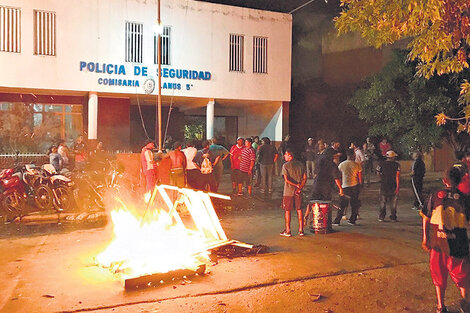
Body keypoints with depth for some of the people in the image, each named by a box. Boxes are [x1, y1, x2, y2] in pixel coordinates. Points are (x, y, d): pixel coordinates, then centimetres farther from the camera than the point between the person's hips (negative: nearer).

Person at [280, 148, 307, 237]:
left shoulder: (285, 165, -9)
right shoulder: (300, 164, 5)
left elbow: (286, 179, -17)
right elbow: (305, 178, 0)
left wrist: (296, 185, -10)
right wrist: (299, 187, -5)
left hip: (288, 191, -4)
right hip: (298, 191, 4)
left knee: (287, 211, 5)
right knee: (299, 210, 12)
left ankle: (287, 231, 10)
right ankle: (301, 230, 15)